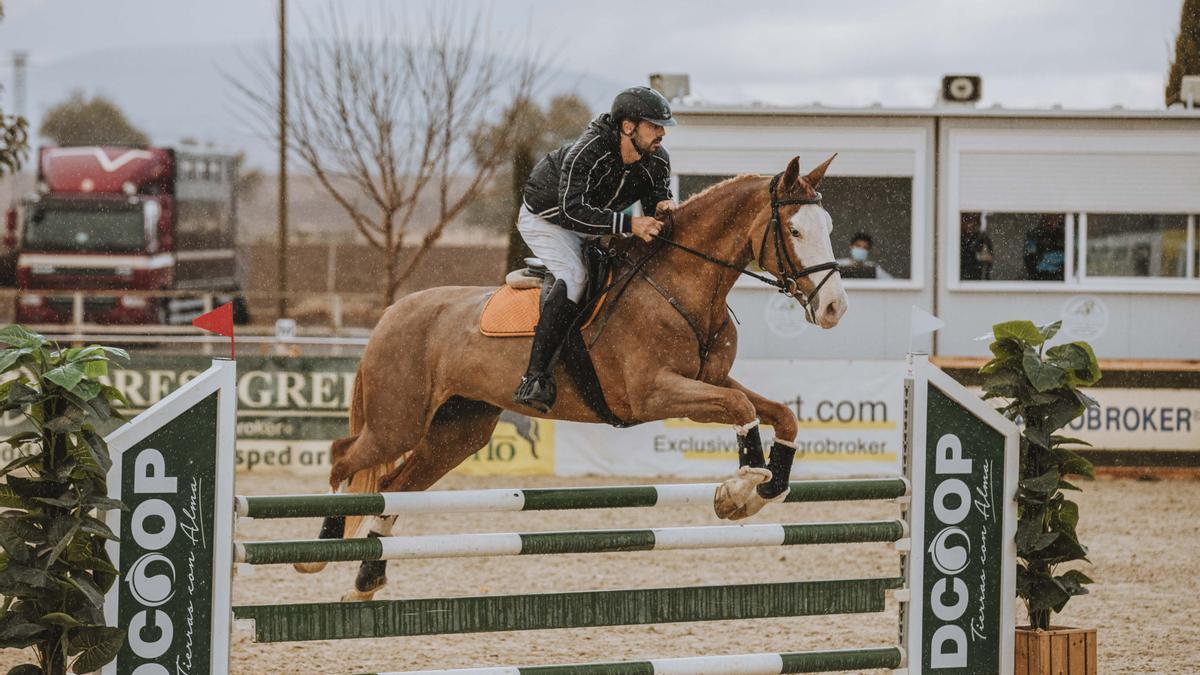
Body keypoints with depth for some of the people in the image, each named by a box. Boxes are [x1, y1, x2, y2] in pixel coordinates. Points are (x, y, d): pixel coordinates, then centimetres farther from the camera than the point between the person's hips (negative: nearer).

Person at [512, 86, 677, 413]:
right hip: (546, 218, -8)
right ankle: (535, 379, -34)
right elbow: (572, 211, -39)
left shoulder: (657, 160, -15)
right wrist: (629, 224, -46)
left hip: (594, 230, 8)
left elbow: (655, 201, -2)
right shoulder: (587, 153, -35)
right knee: (573, 276, -30)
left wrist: (663, 206, -28)